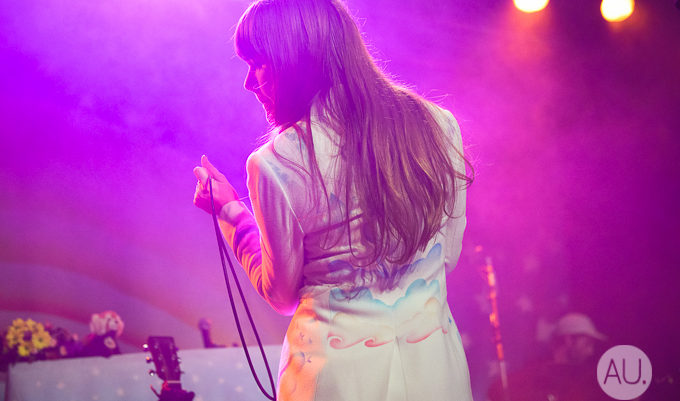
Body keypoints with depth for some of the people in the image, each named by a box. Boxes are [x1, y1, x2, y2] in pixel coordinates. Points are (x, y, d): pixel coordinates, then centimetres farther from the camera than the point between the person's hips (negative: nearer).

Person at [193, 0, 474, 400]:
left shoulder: (274, 165, -17)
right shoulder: (439, 126, -7)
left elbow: (282, 296, -2)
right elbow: (449, 257, 5)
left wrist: (231, 210, 9)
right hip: (436, 366, 3)